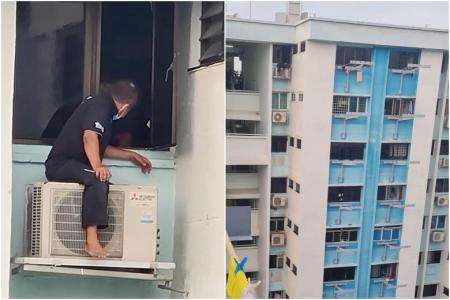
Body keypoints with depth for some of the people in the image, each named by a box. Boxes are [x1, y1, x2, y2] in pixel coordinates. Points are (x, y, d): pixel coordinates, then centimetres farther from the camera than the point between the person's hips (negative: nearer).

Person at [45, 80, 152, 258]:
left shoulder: (104, 107, 19)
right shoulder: (99, 106, -12)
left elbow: (102, 148, 25)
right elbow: (89, 137, -30)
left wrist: (132, 155, 22)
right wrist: (97, 166, -43)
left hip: (74, 166, 10)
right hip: (60, 164, -10)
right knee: (98, 179, -34)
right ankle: (91, 241, -39)